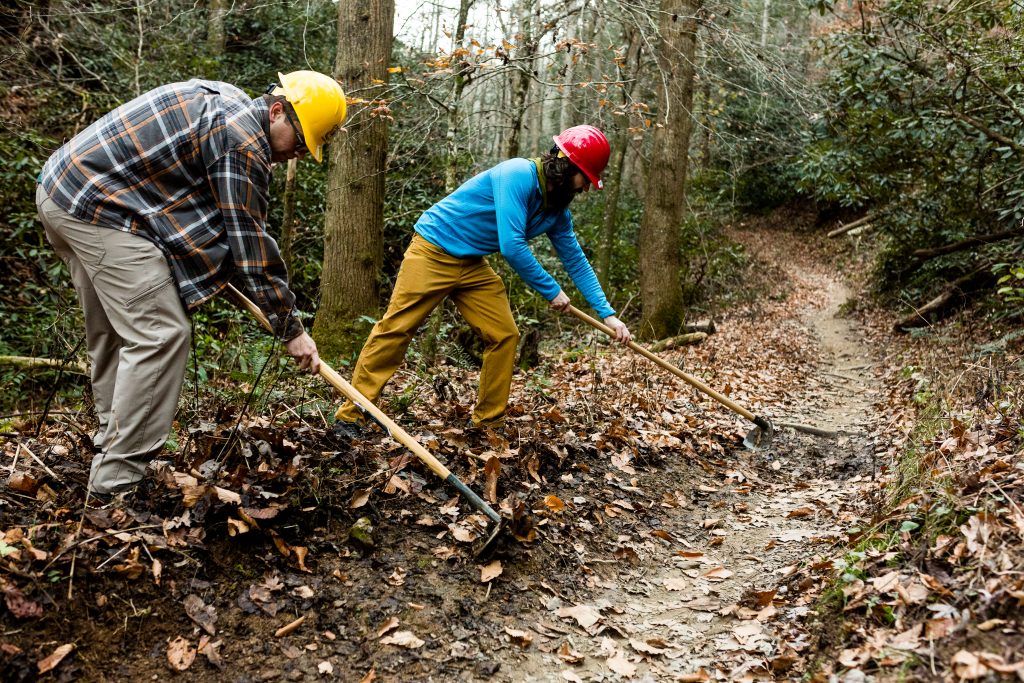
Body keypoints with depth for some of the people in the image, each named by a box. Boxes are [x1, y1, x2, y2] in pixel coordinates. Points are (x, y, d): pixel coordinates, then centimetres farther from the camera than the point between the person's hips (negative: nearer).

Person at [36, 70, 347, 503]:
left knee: (114, 333, 17)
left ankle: (113, 448, 27)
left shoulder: (222, 103, 14)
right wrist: (290, 328, -10)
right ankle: (117, 483, -9)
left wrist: (208, 259, 20)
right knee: (159, 335, -12)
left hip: (64, 188, 11)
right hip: (100, 209, -11)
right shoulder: (244, 140, -16)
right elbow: (250, 241, -16)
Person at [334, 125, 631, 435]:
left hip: (473, 266, 8)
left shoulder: (557, 211, 2)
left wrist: (607, 314, 7)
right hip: (433, 251, -8)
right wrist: (552, 290, -19)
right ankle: (350, 415, -2)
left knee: (504, 336, 1)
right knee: (394, 329, -9)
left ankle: (489, 421, 12)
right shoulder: (517, 175, -24)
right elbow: (511, 246, -30)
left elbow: (576, 262, 11)